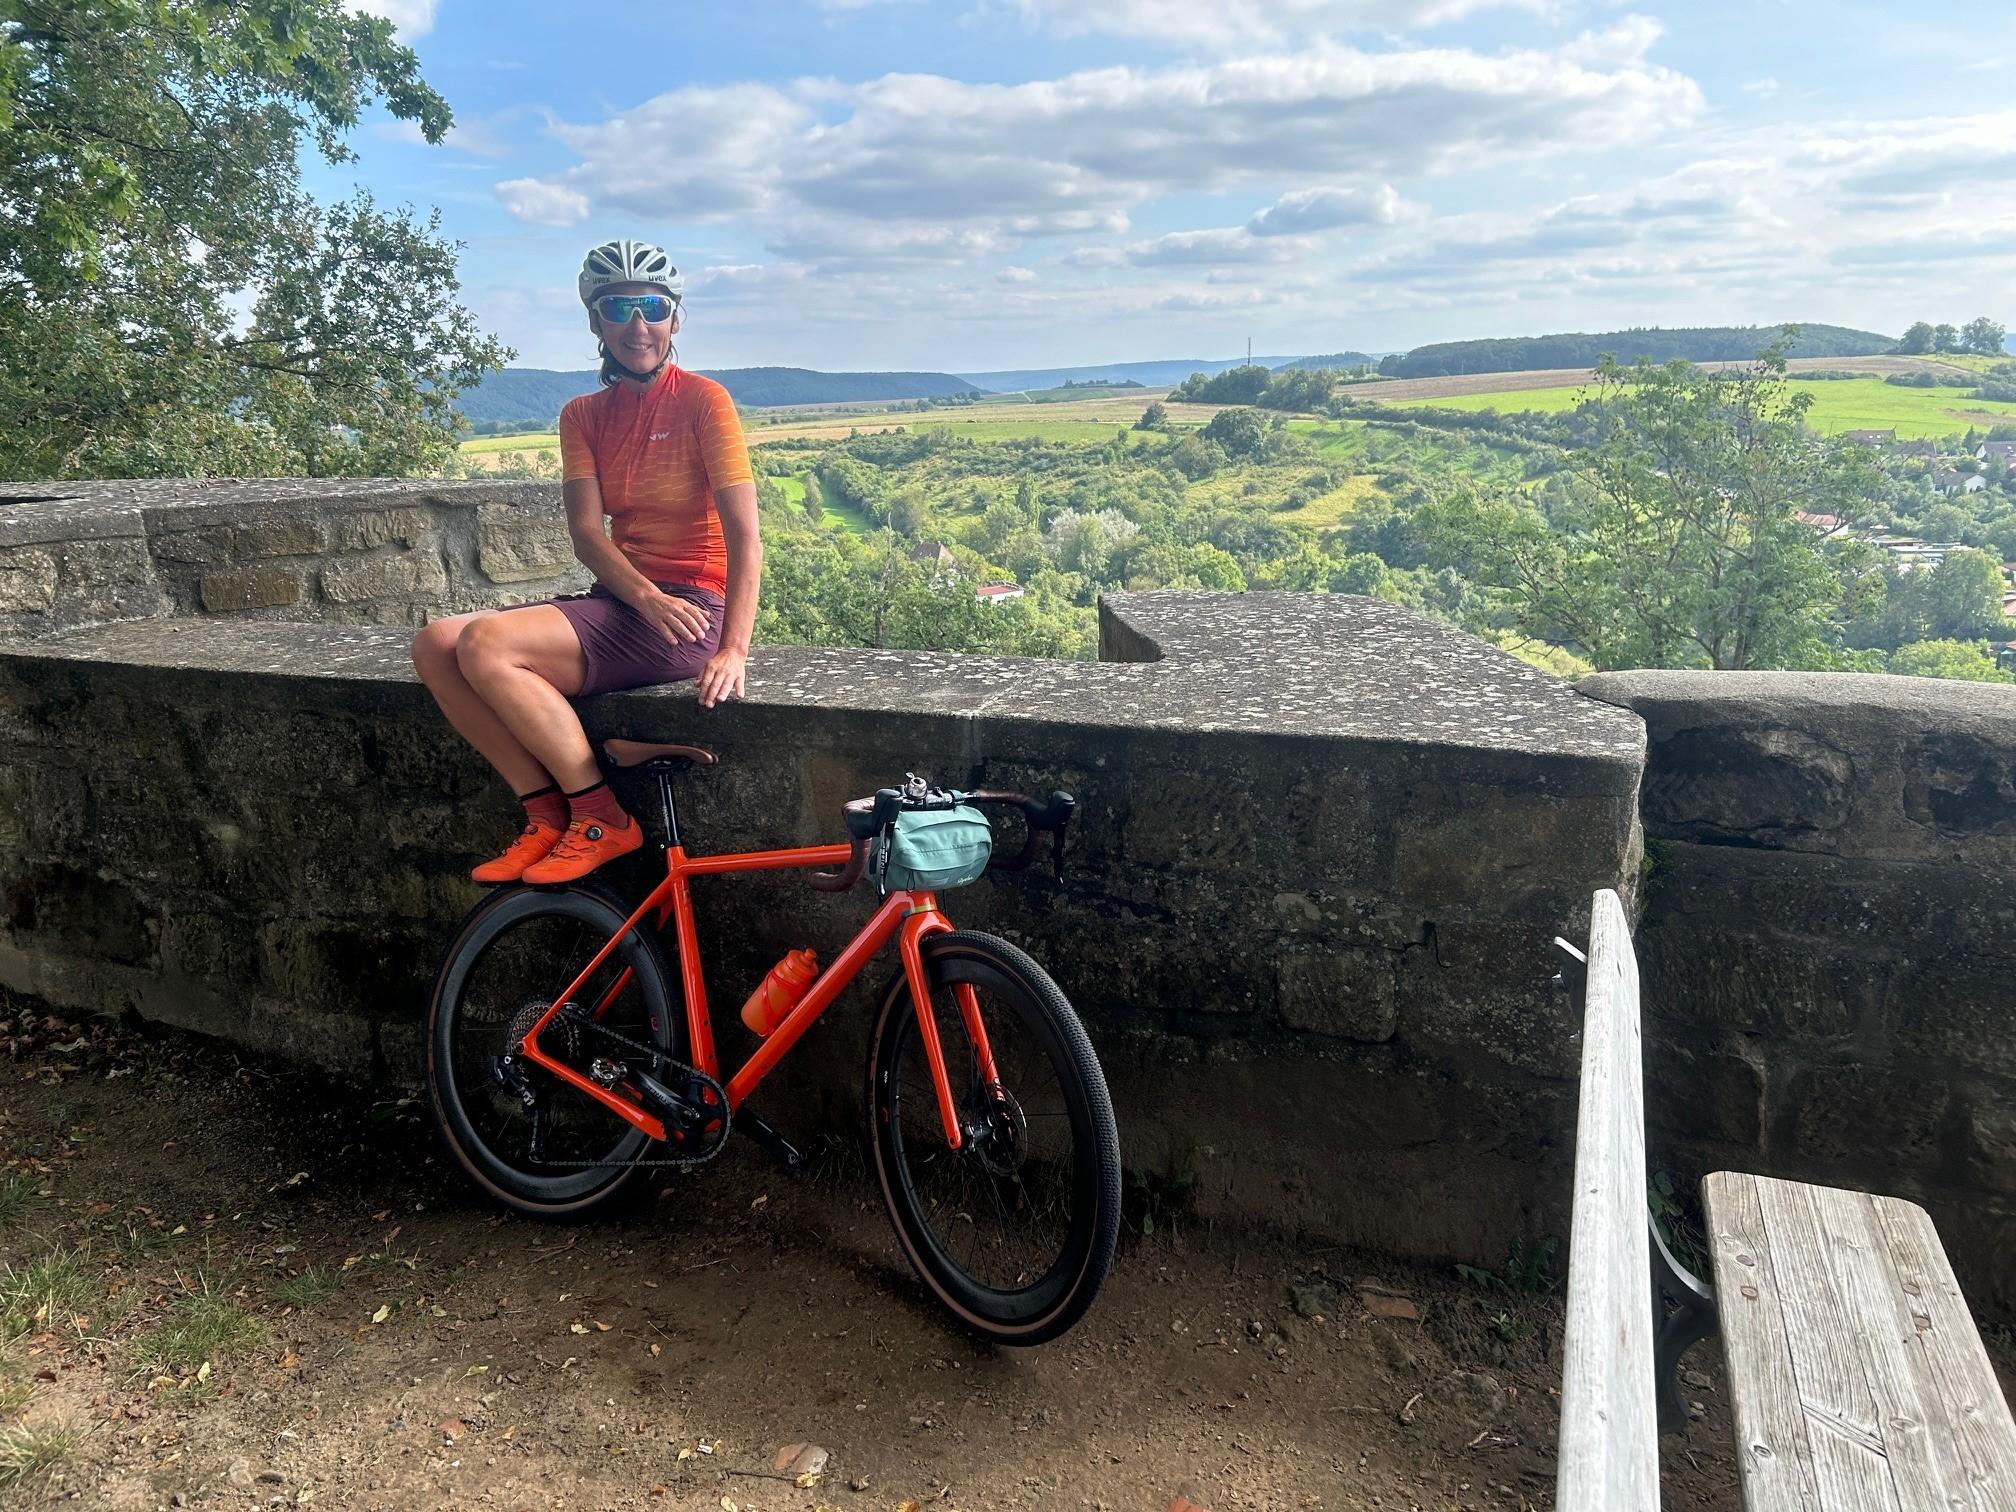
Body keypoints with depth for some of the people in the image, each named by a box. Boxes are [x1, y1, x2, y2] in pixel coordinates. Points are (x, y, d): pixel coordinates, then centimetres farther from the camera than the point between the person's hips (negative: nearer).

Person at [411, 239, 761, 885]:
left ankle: (604, 821, -12)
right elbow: (587, 533, 0)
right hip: (620, 600, 7)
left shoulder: (702, 400, -4)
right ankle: (548, 816, -5)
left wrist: (734, 649, -23)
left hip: (690, 608, -7)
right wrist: (648, 597, -21)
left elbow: (745, 535, -12)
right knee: (435, 645, -10)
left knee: (487, 645, -24)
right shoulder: (583, 415, 13)